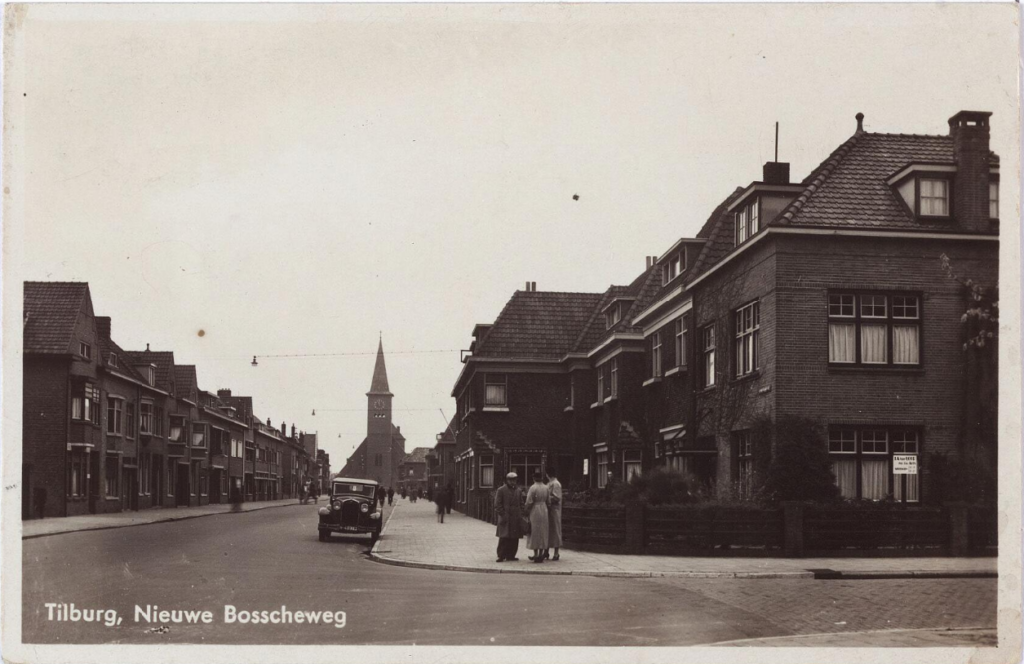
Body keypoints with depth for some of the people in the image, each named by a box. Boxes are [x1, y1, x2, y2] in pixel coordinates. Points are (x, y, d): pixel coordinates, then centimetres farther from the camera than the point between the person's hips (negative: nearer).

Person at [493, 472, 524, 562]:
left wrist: (520, 516, 6)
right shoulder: (501, 490, -1)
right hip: (505, 518, -5)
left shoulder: (518, 491, 14)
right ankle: (501, 556, -4)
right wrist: (502, 515, -11)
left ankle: (511, 555, 13)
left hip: (516, 518, 5)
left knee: (514, 538, 5)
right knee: (504, 537, -9)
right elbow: (497, 505, -4)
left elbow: (521, 504, 17)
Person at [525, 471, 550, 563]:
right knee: (542, 533, 10)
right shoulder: (546, 488, 2)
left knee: (535, 532, 4)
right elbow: (548, 501, 5)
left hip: (534, 511, -5)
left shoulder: (533, 488, -13)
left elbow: (529, 502, -13)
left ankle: (536, 554, 5)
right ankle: (540, 555, 11)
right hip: (544, 511, 5)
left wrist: (527, 512, -2)